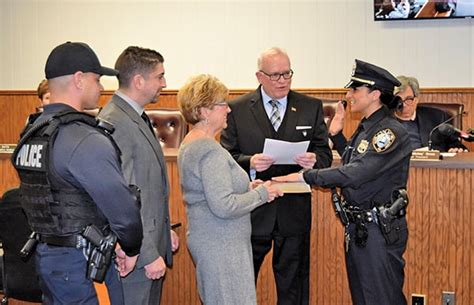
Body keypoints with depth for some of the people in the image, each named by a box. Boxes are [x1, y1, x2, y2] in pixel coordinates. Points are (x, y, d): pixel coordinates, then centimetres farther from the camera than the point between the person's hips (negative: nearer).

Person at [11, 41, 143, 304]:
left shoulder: (32, 134, 7)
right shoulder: (87, 141, -21)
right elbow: (123, 208, -22)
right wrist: (131, 249, -4)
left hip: (45, 253, 9)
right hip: (81, 262, -9)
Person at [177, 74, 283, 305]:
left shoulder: (189, 144, 12)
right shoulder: (210, 151, -20)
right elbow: (223, 206, -25)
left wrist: (247, 188, 10)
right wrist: (261, 194, -12)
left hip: (204, 240, 10)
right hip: (220, 245, -10)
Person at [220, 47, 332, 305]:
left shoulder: (311, 108, 4)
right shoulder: (237, 109, -1)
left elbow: (325, 154, 5)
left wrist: (314, 160, -18)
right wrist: (249, 162, -22)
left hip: (294, 211, 1)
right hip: (251, 210, -1)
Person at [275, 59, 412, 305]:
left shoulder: (391, 131, -18)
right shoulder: (366, 128, 11)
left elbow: (357, 173, -27)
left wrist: (306, 177, -24)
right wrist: (337, 135, 12)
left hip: (379, 230, -9)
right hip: (358, 227, 10)